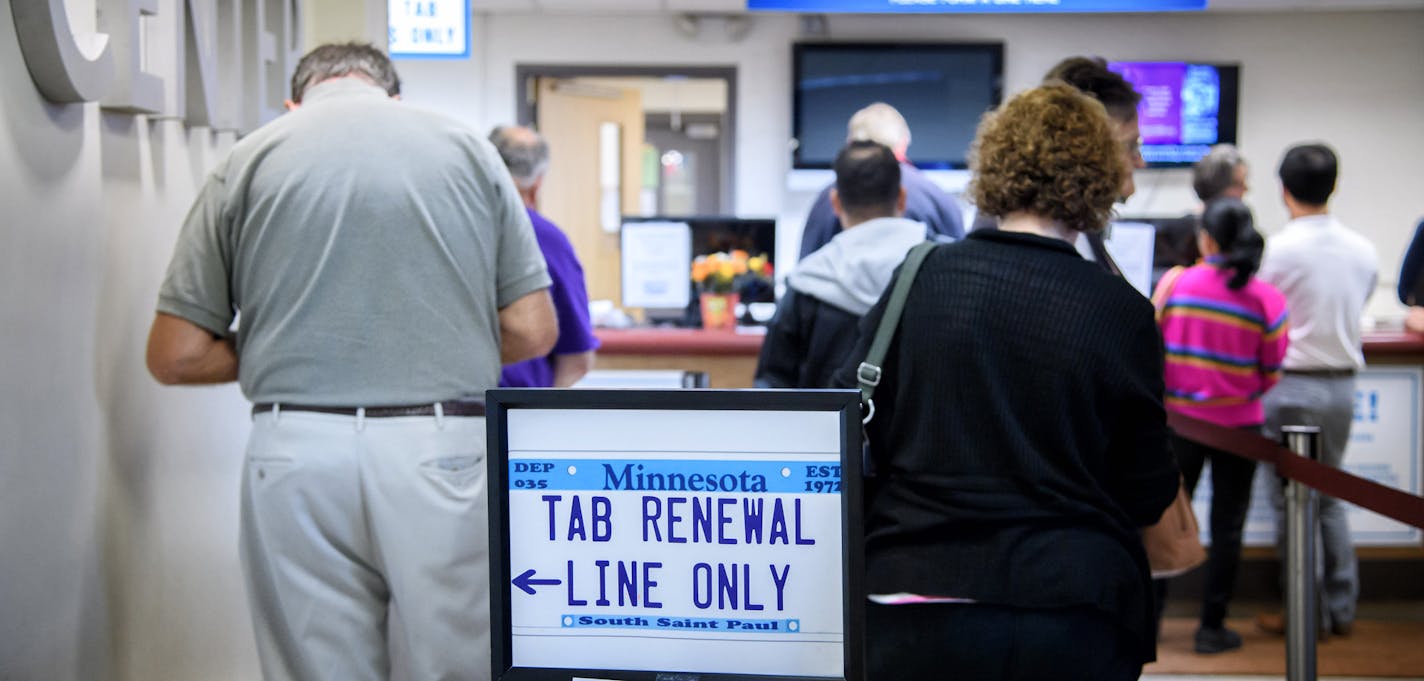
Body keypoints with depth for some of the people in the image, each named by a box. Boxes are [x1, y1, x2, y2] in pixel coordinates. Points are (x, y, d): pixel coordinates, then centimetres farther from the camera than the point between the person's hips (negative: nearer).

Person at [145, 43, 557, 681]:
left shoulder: (248, 160, 6)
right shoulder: (466, 147, 8)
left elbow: (176, 356, 4)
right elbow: (531, 332, 5)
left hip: (297, 457, 0)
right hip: (446, 454, 0)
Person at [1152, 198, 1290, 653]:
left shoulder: (1173, 283, -10)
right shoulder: (1268, 300, -10)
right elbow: (1271, 375, -4)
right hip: (1237, 425, -1)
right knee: (1227, 526, 9)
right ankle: (1212, 627, 13)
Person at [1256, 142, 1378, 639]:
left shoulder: (1281, 248, -15)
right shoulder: (1364, 250, 2)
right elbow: (1356, 312, 13)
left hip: (1292, 387, -5)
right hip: (1342, 383, 6)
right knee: (1330, 497, 17)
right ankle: (1342, 609, 21)